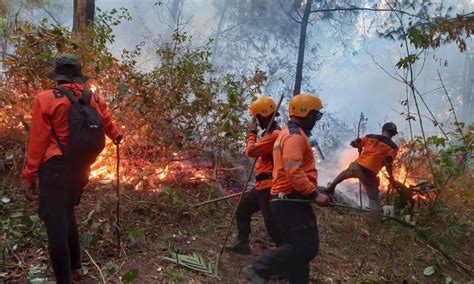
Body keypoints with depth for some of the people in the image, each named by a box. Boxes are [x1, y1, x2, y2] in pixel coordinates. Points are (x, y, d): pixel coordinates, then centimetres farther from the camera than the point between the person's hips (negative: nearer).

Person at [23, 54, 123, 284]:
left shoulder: (46, 99, -9)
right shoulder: (95, 100, 6)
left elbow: (38, 141, -10)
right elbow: (107, 124, 25)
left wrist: (29, 176, -3)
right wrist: (116, 136, 47)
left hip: (55, 168, -6)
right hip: (81, 169, 6)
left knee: (55, 224, 0)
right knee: (66, 216, 24)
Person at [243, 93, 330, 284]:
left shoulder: (287, 134, 23)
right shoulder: (295, 135, -12)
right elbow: (294, 172, -23)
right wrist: (314, 194, -21)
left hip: (284, 201, 11)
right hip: (292, 201, -11)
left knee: (298, 247, 12)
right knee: (307, 247, -12)